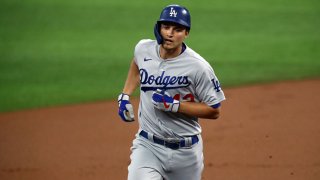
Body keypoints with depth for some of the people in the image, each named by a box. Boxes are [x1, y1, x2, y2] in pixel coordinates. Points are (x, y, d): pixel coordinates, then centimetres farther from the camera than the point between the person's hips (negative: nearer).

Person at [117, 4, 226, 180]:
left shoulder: (199, 67, -17)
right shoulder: (143, 49, -3)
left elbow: (214, 111, -12)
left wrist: (174, 105, -21)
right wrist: (125, 96, 13)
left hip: (185, 151, -2)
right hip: (147, 145, 2)